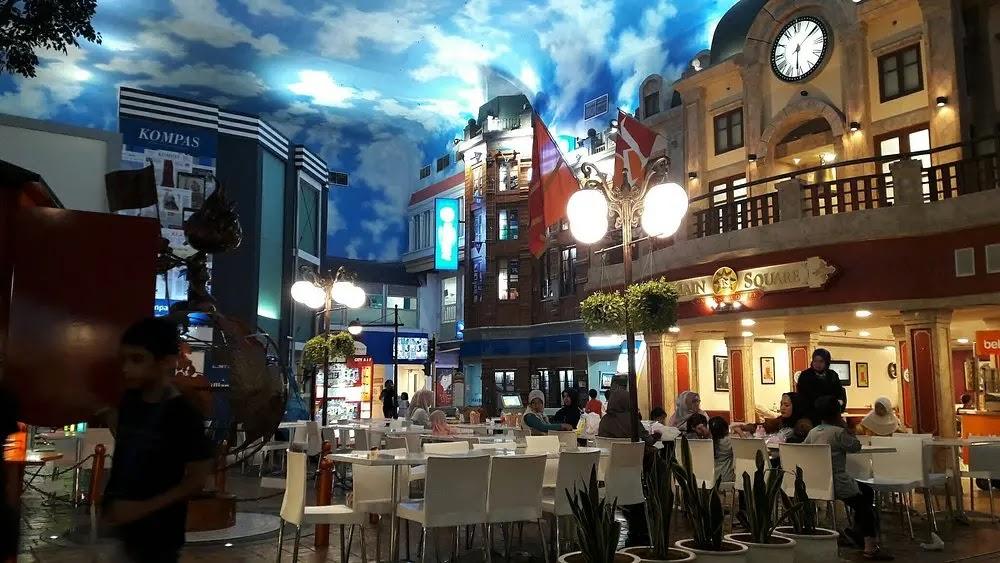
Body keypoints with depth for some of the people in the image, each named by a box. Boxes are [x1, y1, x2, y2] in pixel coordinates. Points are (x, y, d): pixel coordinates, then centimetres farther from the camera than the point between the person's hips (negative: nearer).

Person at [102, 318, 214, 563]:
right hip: (117, 524, 6)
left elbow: (197, 479, -15)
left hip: (157, 535, -6)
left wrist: (143, 508, -19)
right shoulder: (129, 400, 2)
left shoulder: (184, 415, -17)